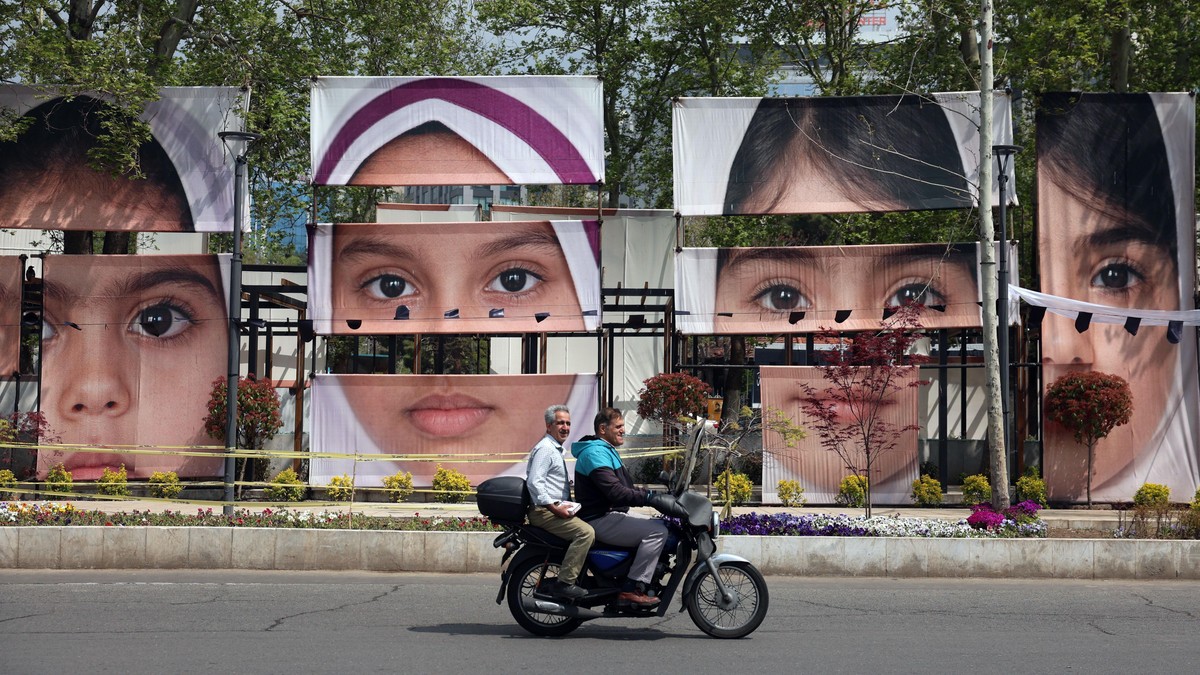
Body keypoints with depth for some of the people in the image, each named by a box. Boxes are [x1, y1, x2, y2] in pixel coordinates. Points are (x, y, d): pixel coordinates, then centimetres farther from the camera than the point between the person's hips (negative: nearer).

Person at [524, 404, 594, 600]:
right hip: (544, 511, -11)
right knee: (586, 532, -25)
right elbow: (534, 482, -23)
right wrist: (555, 508, -24)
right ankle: (565, 583, -27)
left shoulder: (555, 449, 23)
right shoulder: (545, 448, -11)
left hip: (553, 509, 11)